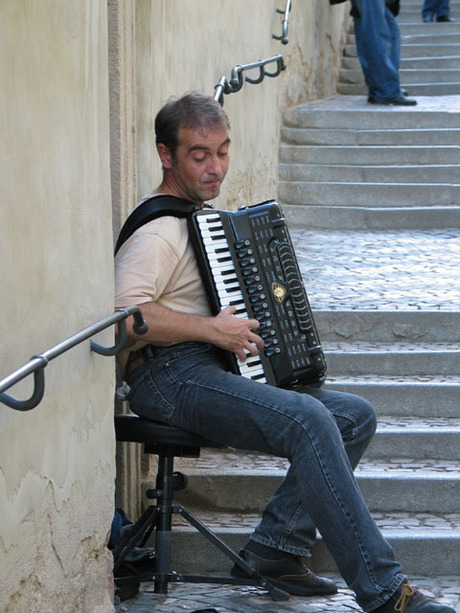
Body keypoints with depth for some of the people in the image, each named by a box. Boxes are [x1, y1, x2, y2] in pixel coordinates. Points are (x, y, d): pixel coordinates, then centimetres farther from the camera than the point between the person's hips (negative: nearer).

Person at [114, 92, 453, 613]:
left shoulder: (204, 216, 23)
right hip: (171, 376, -10)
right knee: (306, 419, -30)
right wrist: (211, 329, -23)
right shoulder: (156, 231, -9)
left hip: (214, 371, 10)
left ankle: (275, 549, -6)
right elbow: (121, 312, -25)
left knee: (355, 415, -1)